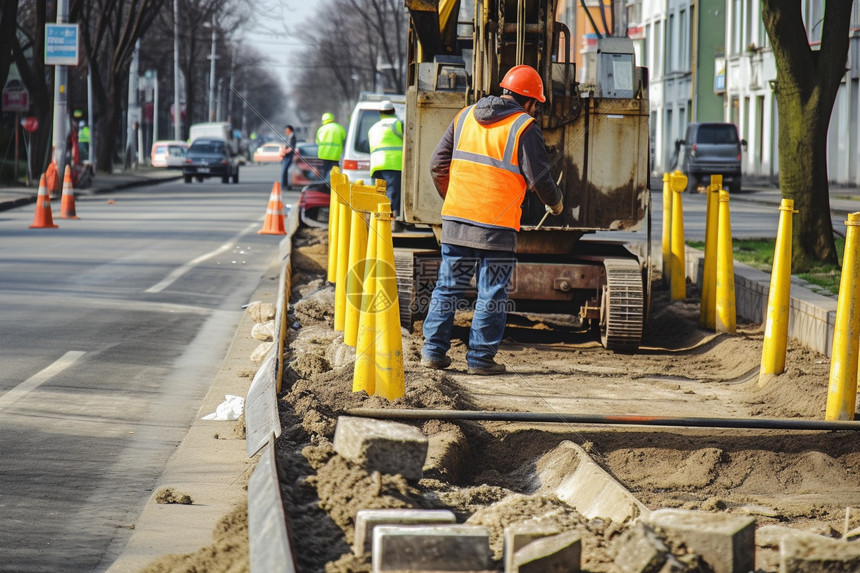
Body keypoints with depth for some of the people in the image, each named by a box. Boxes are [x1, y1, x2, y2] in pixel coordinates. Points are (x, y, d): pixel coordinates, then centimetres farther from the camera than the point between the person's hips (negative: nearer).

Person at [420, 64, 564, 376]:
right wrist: (555, 203, 14)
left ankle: (433, 350, 13)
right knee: (492, 294, 4)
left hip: (456, 220, 5)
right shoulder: (524, 128, -6)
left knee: (448, 286, 13)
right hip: (496, 224, -5)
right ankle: (480, 357, 5)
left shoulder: (466, 117, 11)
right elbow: (539, 177, -6)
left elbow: (438, 165, 13)